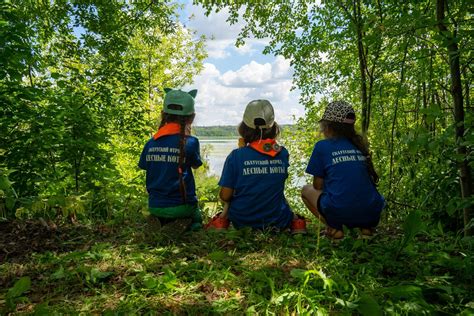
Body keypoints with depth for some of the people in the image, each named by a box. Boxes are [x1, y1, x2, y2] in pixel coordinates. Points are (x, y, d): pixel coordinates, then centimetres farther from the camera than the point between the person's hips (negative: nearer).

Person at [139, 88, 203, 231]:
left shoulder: (151, 143, -1)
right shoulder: (190, 142, -12)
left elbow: (144, 166, 6)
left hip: (155, 207, 4)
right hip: (181, 207, -4)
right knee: (196, 223, 20)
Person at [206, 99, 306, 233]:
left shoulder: (236, 156, -17)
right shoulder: (282, 153, -9)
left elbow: (225, 196, -13)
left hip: (242, 221, -1)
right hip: (276, 221, 1)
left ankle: (221, 222, 16)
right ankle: (296, 224, 18)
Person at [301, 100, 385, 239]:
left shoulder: (322, 146, 1)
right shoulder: (360, 145, 14)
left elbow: (318, 186, 6)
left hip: (339, 212, -5)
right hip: (371, 214, 5)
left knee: (306, 190, 21)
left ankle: (333, 228, 2)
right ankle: (365, 226, 13)